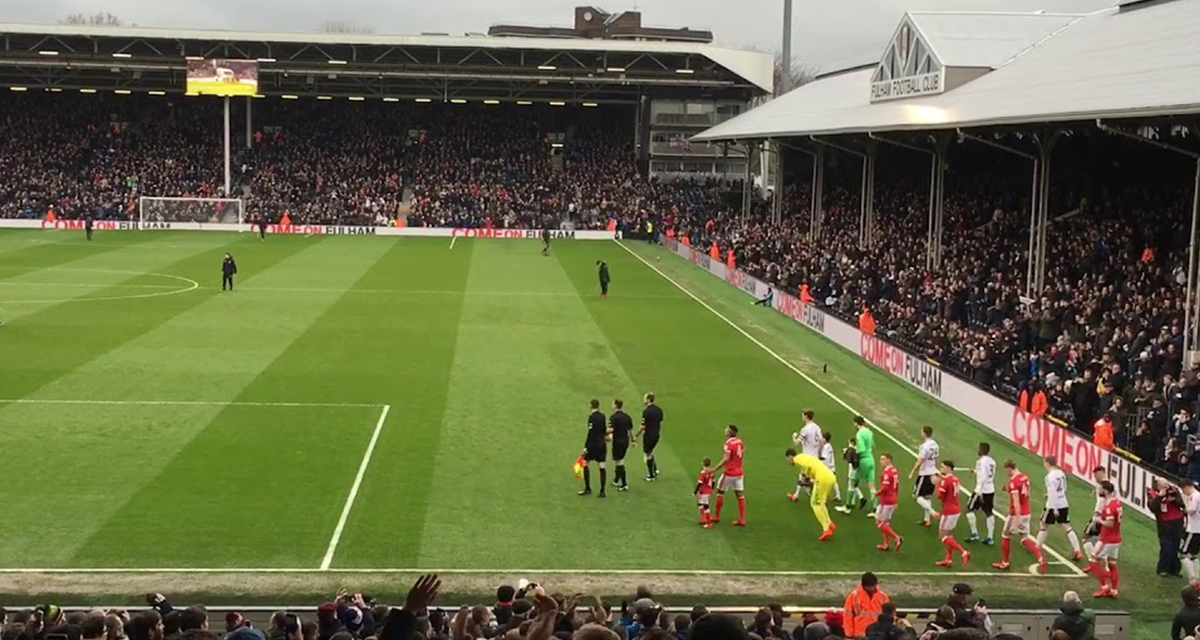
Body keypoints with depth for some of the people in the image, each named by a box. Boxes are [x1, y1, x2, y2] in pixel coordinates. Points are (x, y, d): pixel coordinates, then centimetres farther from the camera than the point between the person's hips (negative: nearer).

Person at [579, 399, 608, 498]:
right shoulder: (602, 416, 4)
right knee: (602, 467, 5)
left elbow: (590, 433, -17)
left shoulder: (591, 417, -14)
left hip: (592, 445, -6)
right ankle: (602, 491, 5)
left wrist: (585, 446, -14)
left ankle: (587, 488, 11)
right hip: (602, 444, 6)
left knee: (585, 464, 9)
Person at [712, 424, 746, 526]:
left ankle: (716, 516, 19)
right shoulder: (740, 442, 4)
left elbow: (726, 459, -26)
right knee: (740, 494, 7)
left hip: (729, 473, -7)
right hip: (739, 472, 7)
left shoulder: (728, 443, -19)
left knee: (720, 491, 10)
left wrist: (715, 469, -25)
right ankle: (741, 520, 6)